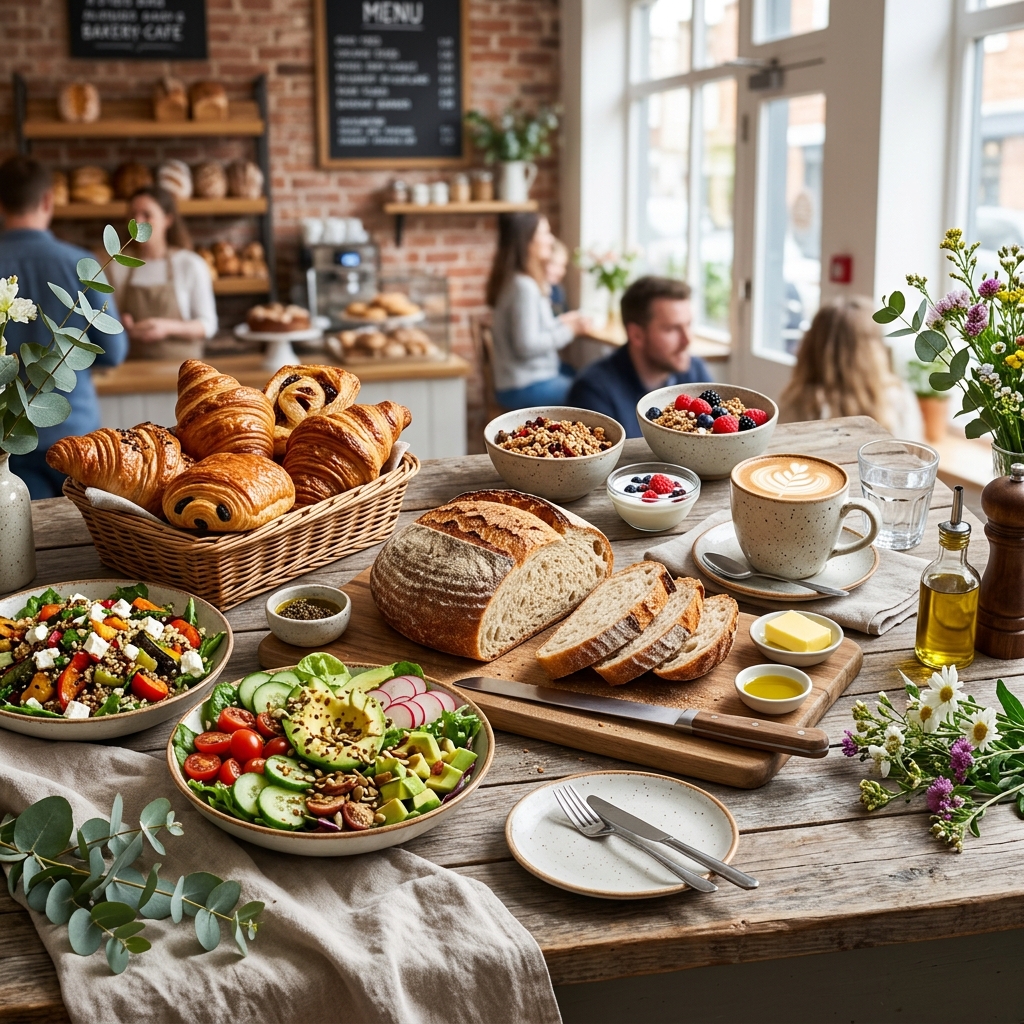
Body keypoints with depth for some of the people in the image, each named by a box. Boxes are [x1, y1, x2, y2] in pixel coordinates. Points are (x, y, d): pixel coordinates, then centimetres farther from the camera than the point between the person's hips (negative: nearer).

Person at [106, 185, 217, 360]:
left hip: (181, 365, -2)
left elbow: (207, 325, 0)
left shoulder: (191, 265, -2)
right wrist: (119, 326, -6)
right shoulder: (119, 267, 5)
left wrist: (168, 327, -14)